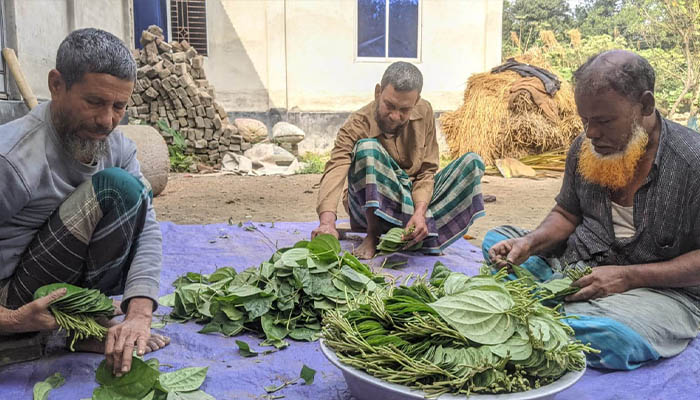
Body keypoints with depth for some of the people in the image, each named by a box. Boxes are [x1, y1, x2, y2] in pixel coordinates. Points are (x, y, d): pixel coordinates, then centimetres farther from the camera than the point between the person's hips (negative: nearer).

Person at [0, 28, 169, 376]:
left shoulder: (116, 146, -6)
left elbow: (147, 230, -13)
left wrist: (139, 315, -25)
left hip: (65, 281, 8)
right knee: (117, 188, -22)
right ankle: (87, 328, -10)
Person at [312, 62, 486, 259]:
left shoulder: (424, 112, -5)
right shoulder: (357, 126, -19)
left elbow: (427, 170, -6)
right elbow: (335, 170, -35)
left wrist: (420, 212, -24)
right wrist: (327, 222, -54)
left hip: (417, 200, 4)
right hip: (375, 208, -4)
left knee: (472, 162, -13)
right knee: (367, 148, -32)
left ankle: (421, 236, -19)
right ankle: (373, 236, -20)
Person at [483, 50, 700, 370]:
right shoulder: (584, 148, 1)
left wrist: (629, 276, -23)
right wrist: (531, 243, -9)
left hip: (664, 289, -6)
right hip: (577, 268, 6)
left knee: (612, 336, -38)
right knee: (496, 240, -2)